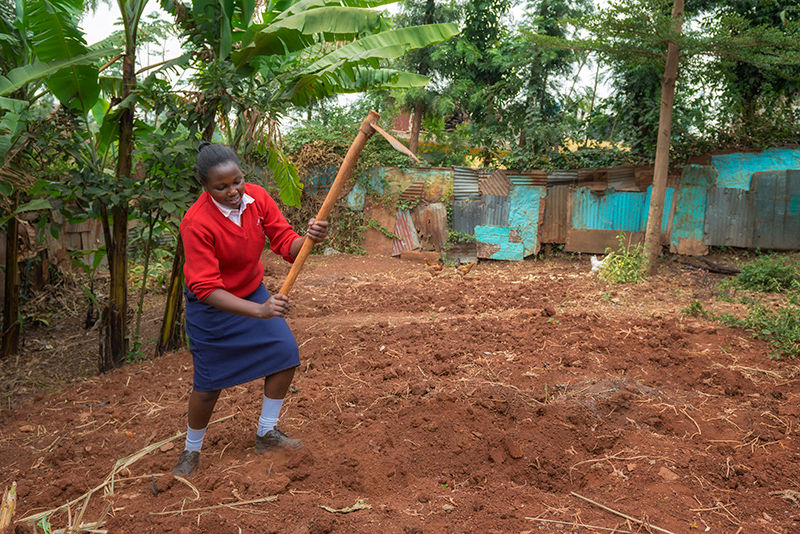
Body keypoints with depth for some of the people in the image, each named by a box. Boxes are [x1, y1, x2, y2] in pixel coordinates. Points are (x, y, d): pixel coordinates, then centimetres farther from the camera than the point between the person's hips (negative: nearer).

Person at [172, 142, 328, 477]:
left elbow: (286, 244, -12)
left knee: (286, 353, -1)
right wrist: (259, 310, -45)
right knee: (209, 384, 0)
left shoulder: (257, 198, -14)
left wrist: (308, 239, -36)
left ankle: (265, 434, 20)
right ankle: (191, 452, 28)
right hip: (211, 308, -5)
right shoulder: (196, 223, -30)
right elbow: (207, 289, -32)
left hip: (253, 292, 6)